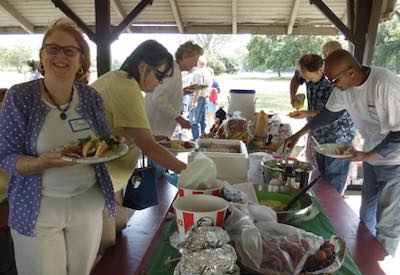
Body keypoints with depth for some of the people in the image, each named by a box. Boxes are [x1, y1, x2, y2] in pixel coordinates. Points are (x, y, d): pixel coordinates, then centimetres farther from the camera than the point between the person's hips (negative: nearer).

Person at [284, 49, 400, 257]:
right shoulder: (344, 86, -9)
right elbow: (330, 112, 8)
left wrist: (368, 155, -28)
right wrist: (299, 134, 6)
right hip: (371, 156, 7)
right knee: (366, 216, 21)